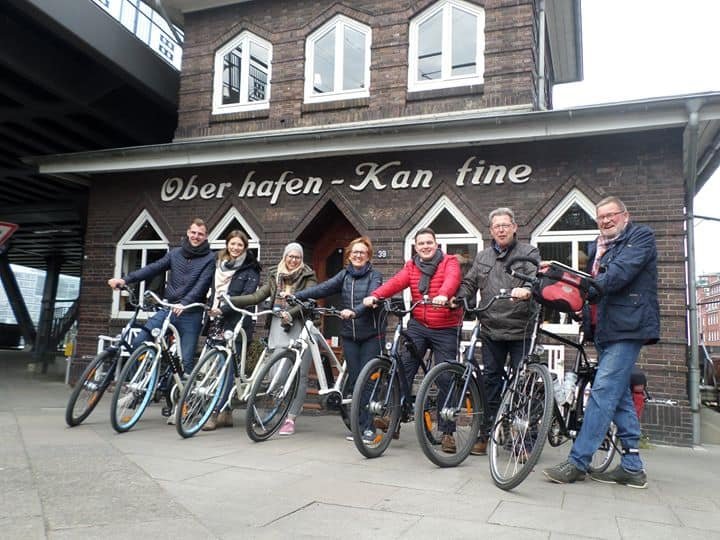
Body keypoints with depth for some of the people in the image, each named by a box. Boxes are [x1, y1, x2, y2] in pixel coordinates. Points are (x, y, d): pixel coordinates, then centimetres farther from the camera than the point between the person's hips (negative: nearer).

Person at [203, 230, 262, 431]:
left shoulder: (250, 270, 0)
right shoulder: (220, 265, 19)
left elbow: (246, 297, -12)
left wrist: (223, 309, -20)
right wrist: (210, 311, 13)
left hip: (236, 323, -6)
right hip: (217, 320, 6)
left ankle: (216, 413, -11)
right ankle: (226, 413, 13)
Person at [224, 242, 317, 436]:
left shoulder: (308, 277, 5)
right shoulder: (275, 276, 18)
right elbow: (257, 296, 10)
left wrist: (291, 313, -28)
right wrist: (228, 300, 1)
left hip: (299, 327, -3)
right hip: (278, 327, 3)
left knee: (299, 374, -5)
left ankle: (290, 419, 0)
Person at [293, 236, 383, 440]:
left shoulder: (375, 276, -1)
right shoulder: (344, 275, 10)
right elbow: (322, 288, -2)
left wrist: (354, 311, -38)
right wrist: (295, 295, -14)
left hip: (371, 335, -4)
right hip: (350, 335, 4)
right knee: (354, 379, 5)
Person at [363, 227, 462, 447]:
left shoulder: (449, 262, -1)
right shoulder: (411, 266, 8)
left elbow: (452, 279, -22)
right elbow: (396, 282, -8)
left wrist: (443, 295, -44)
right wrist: (375, 295, -27)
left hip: (445, 329, -2)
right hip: (418, 326, 3)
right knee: (404, 367, -10)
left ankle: (447, 432, 12)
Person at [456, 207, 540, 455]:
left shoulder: (528, 253, 1)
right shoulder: (482, 257, 16)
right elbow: (469, 283, 18)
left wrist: (526, 291, -37)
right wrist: (457, 298, -1)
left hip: (521, 331, -4)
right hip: (491, 331, 4)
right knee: (491, 381, 10)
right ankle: (485, 433, 20)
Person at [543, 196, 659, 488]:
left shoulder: (641, 236, -1)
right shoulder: (598, 247, 21)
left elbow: (621, 272, -18)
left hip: (626, 327, -8)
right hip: (604, 329, 8)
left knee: (603, 392, -11)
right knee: (619, 396, 10)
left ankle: (577, 462, -9)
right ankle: (632, 467, 17)